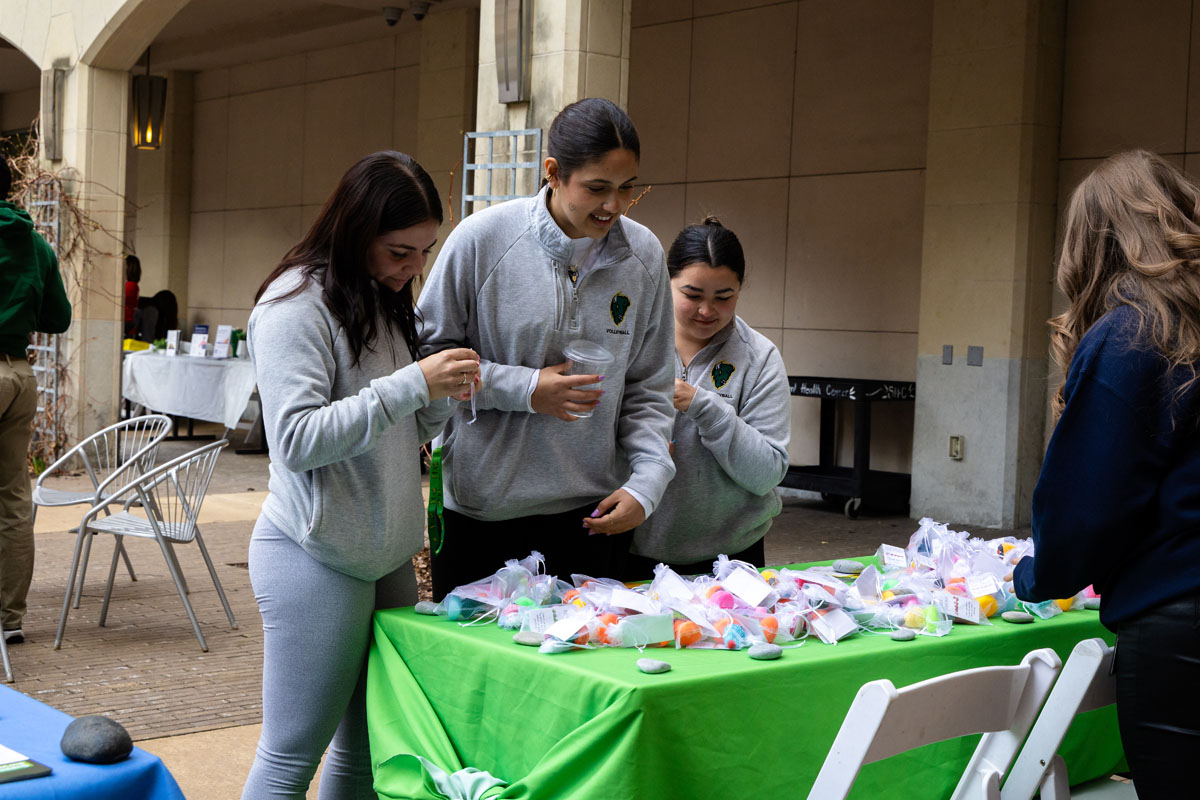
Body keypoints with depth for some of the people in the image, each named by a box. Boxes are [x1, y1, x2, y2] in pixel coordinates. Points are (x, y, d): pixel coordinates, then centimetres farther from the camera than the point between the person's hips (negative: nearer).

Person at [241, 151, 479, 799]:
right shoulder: (297, 303, -12)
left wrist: (444, 395, -1)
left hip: (387, 556, 8)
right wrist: (412, 385, -22)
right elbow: (296, 440, -21)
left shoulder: (385, 301, 15)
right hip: (318, 559, -8)